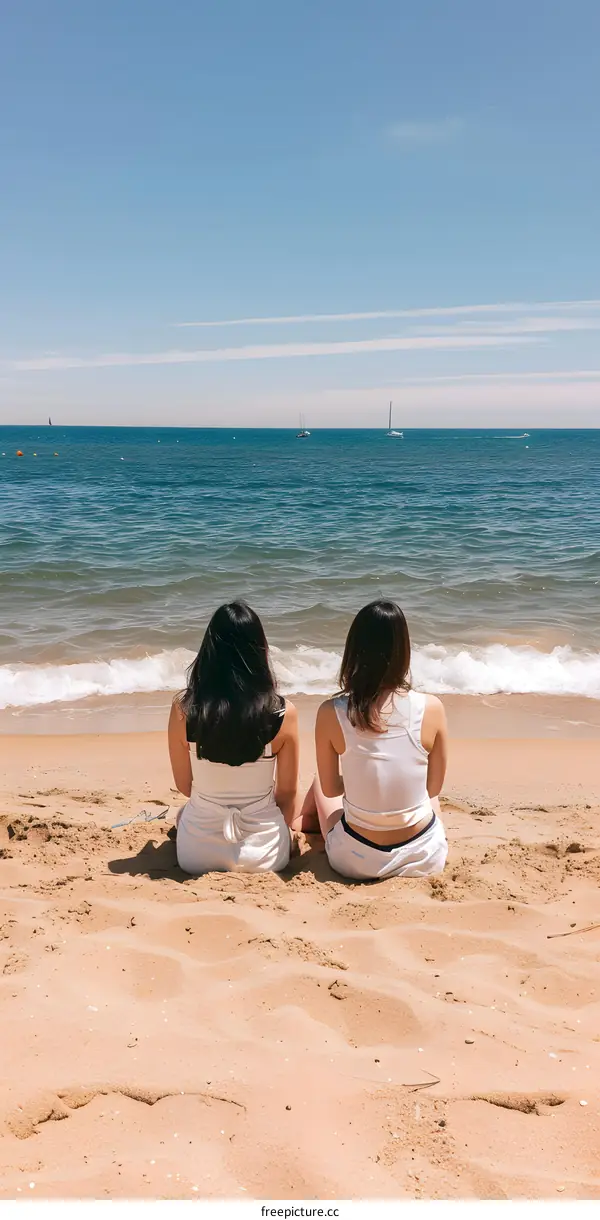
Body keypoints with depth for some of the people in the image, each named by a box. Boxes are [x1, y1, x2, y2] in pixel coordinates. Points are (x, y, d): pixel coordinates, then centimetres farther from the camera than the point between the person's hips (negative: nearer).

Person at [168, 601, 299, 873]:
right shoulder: (283, 713, -16)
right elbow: (287, 792, -5)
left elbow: (184, 785, -1)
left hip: (197, 852, 1)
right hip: (263, 853, 0)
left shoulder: (183, 708, -14)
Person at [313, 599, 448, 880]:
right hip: (424, 857, 1)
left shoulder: (331, 713, -17)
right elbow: (433, 786, -2)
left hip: (357, 861, 0)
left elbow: (330, 789, -3)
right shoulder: (431, 709, -16)